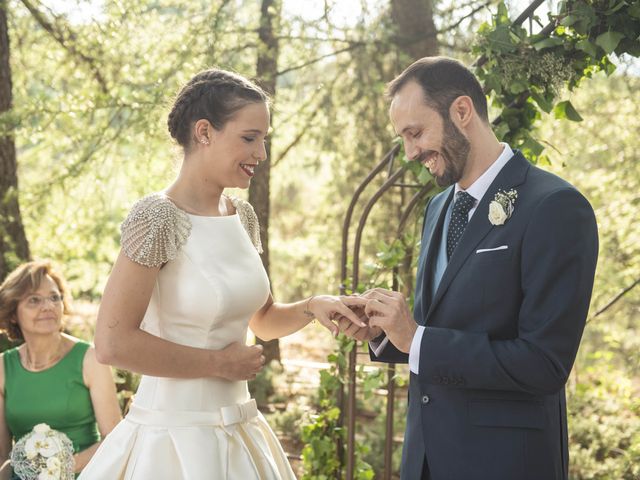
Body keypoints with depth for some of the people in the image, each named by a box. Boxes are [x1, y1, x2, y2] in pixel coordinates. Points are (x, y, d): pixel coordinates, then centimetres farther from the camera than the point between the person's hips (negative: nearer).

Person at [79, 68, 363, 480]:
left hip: (236, 431, 8)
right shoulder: (158, 218, -17)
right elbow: (113, 343, -23)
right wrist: (220, 362, -14)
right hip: (175, 434, -7)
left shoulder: (242, 215, 5)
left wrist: (312, 307, -3)